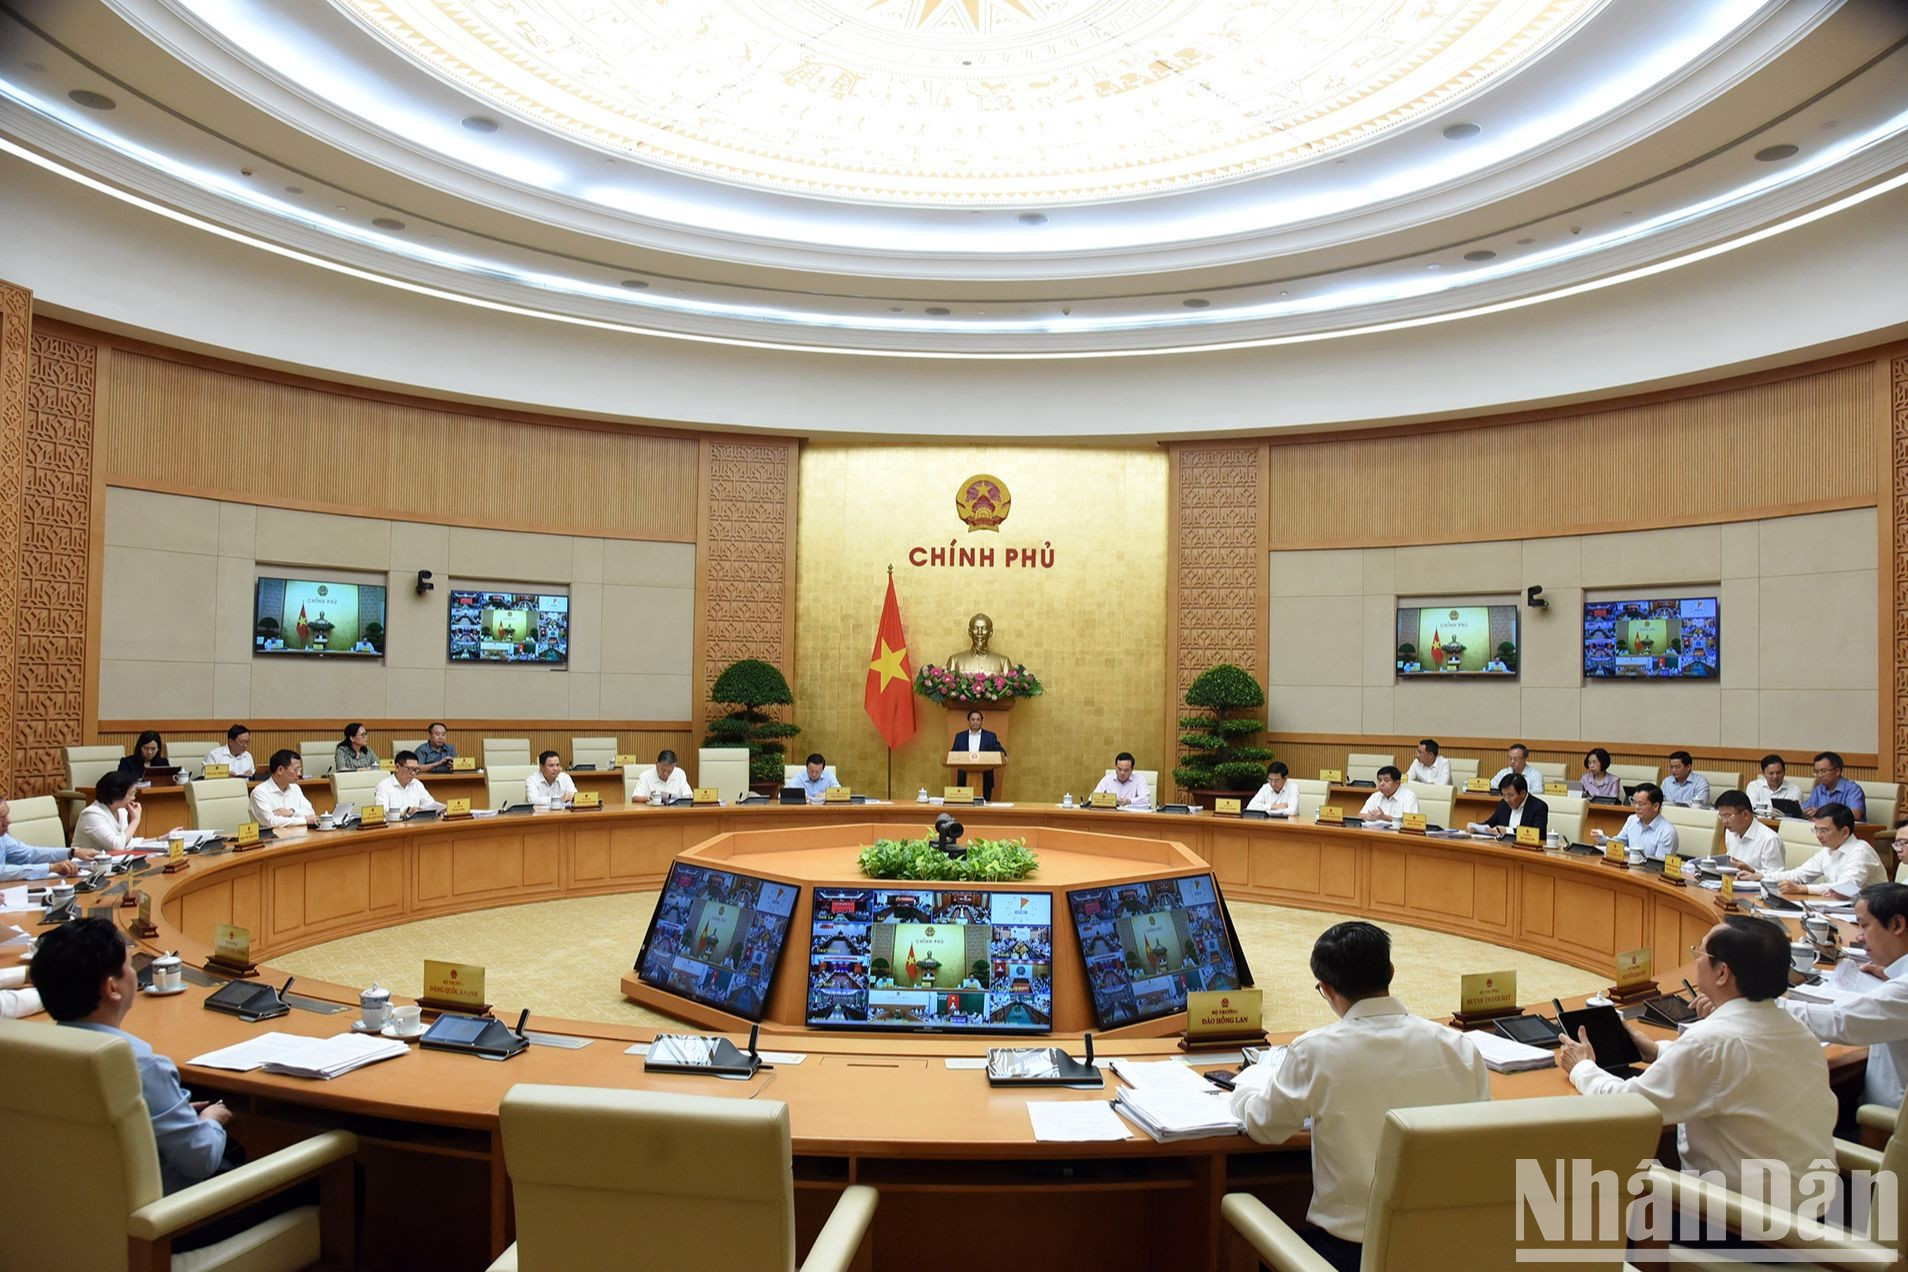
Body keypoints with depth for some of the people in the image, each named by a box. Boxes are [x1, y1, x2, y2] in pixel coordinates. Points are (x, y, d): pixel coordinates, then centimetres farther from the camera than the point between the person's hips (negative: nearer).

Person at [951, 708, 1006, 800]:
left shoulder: (991, 736, 9)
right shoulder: (960, 736, 12)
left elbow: (999, 750, 1)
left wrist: (1002, 755, -22)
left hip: (985, 779, -1)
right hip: (964, 779, 1)